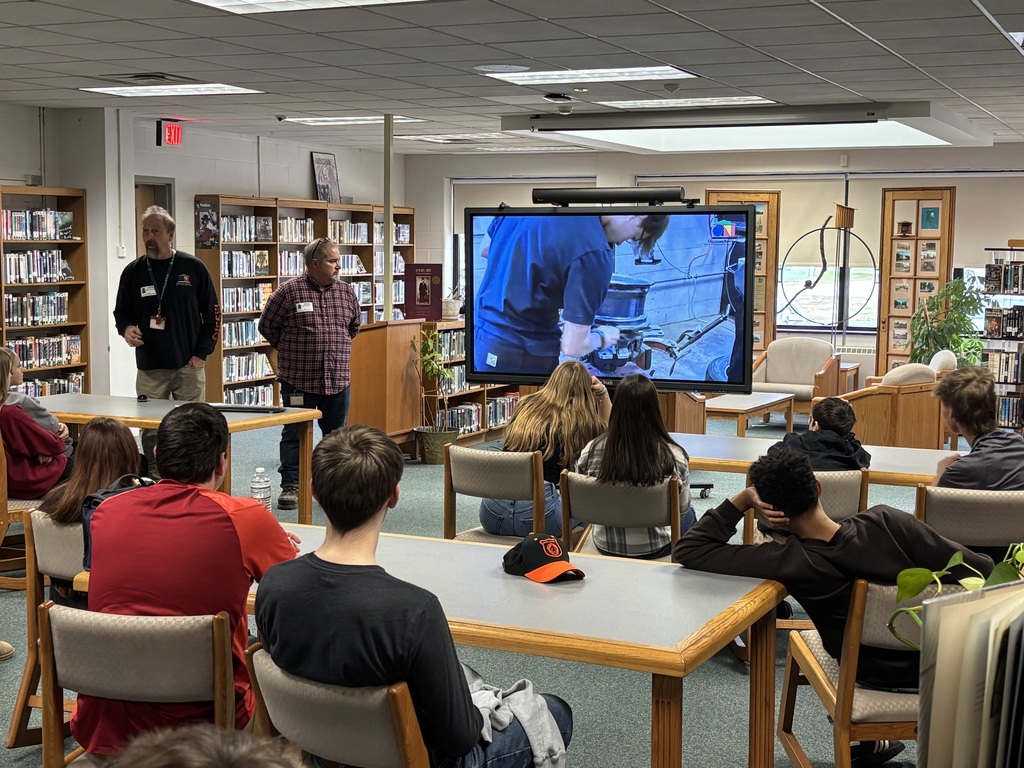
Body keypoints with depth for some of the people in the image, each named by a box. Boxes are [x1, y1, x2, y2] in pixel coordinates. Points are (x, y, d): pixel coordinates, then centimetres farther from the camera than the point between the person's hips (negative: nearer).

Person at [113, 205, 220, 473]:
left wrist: (202, 353, -2)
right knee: (151, 434, 2)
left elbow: (212, 312, 5)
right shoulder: (133, 271, 5)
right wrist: (126, 328, -8)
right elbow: (121, 311, 15)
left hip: (188, 367, -1)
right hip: (149, 369, 1)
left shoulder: (193, 267, 1)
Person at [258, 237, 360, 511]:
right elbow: (267, 326, 3)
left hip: (338, 379, 4)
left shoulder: (346, 292, 7)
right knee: (294, 434, 2)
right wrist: (290, 350, 8)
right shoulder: (288, 292, -7)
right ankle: (290, 486, 9)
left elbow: (354, 326, 23)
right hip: (299, 379, -4)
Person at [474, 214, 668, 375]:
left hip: (481, 334, 8)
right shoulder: (594, 253, -21)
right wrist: (601, 337, 3)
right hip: (520, 356, -8)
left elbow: (486, 250, 18)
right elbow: (572, 346, -18)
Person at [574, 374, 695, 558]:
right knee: (689, 515, 34)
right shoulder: (673, 456, -24)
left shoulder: (591, 451, -18)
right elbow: (682, 508, -9)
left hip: (605, 546, 3)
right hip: (655, 550, -3)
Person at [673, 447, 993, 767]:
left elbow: (686, 551, -28)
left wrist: (742, 500, -25)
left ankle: (870, 740, 34)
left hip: (880, 677, -1)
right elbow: (983, 572, -21)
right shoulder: (886, 521, -29)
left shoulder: (793, 564, -31)